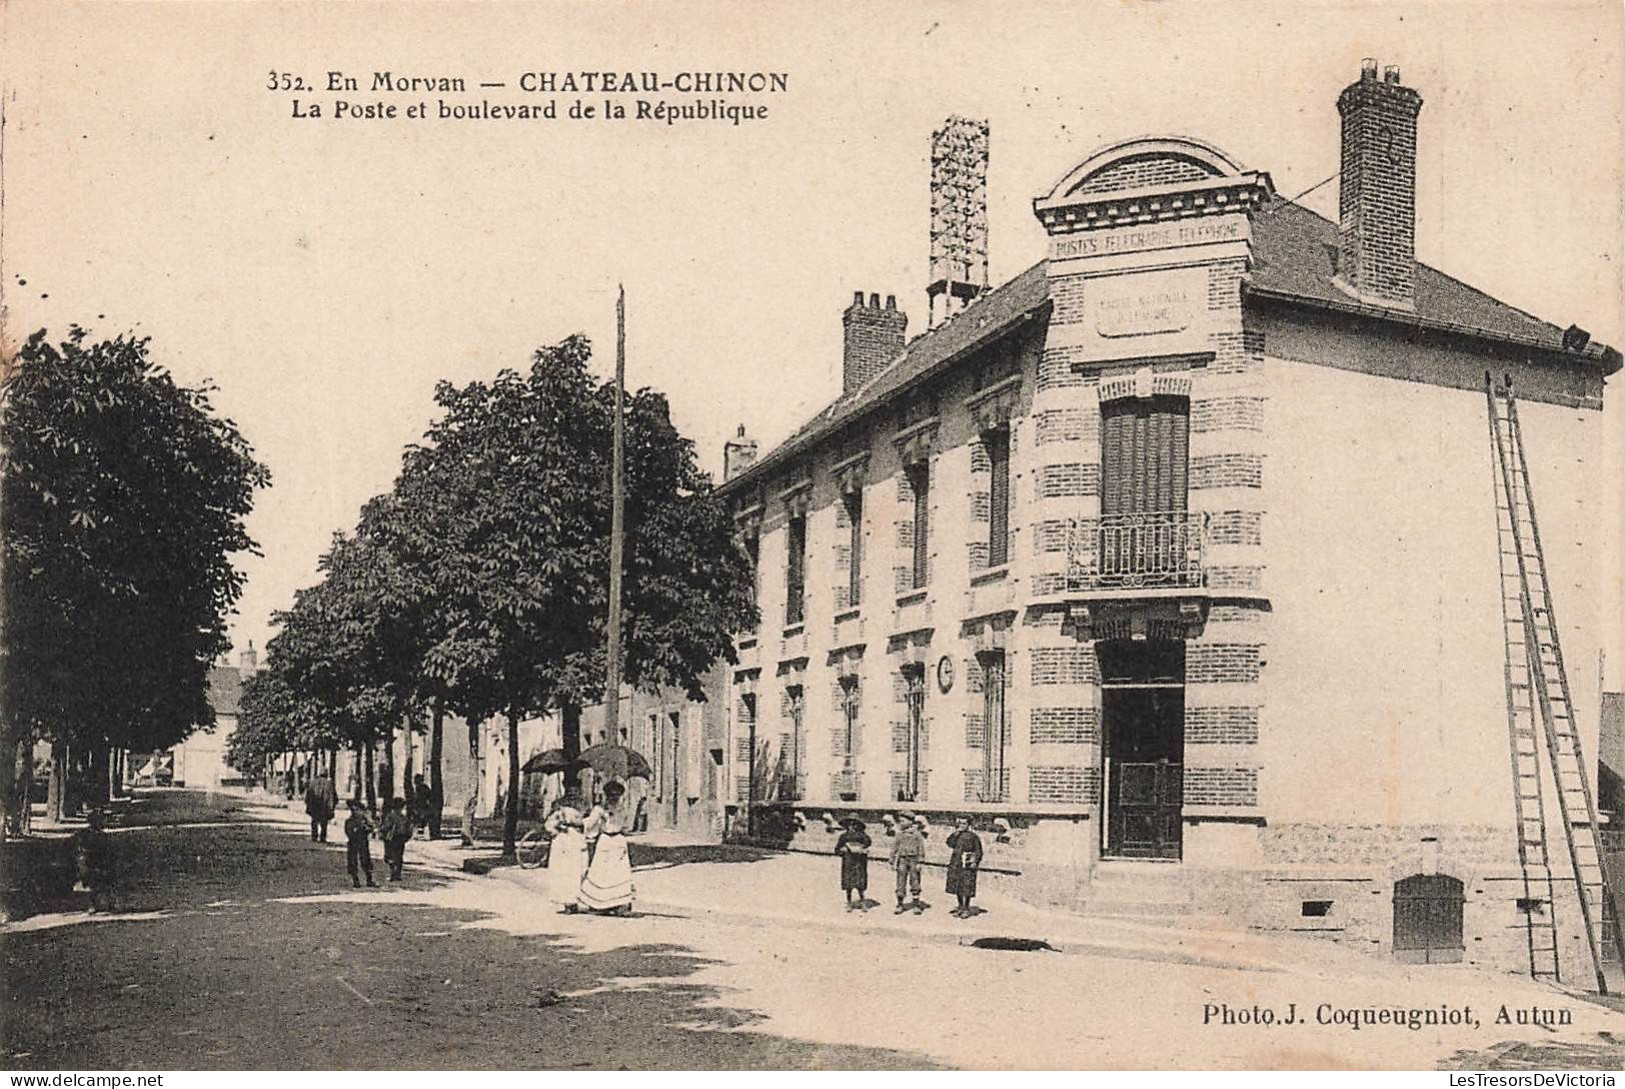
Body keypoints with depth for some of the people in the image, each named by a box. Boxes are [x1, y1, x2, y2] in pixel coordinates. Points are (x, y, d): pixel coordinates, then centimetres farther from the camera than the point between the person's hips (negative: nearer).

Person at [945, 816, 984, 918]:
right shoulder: (956, 835, 11)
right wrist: (956, 833, -7)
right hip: (955, 863, 5)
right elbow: (950, 844, -4)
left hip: (967, 865, -5)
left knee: (966, 888, -4)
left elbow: (979, 851, 1)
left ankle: (966, 909, 7)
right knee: (956, 886, 10)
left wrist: (975, 862, -11)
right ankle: (960, 906, 25)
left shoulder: (973, 836, -1)